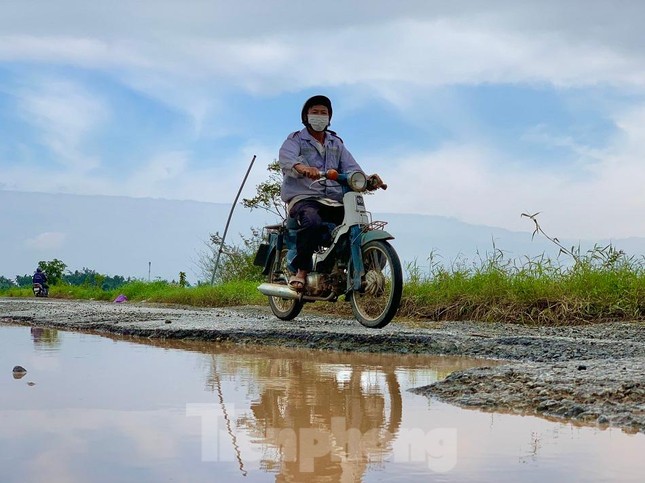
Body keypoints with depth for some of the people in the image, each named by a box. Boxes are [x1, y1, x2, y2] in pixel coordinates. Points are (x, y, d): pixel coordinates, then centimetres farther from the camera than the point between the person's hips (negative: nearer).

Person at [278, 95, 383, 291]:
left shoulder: (336, 143, 26)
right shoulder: (295, 140, 9)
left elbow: (351, 168, 12)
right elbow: (285, 158, -14)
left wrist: (368, 180, -11)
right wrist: (302, 167, -39)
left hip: (334, 201, 5)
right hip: (303, 197, -5)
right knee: (312, 223, -38)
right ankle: (301, 271, -29)